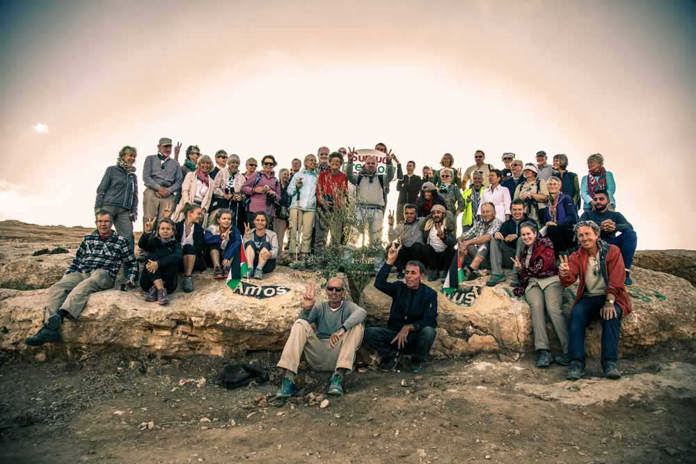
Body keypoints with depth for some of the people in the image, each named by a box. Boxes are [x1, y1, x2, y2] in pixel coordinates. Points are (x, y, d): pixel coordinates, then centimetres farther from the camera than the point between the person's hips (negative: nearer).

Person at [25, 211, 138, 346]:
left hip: (103, 275, -4)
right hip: (80, 273, 4)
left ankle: (60, 315, -58)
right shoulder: (88, 239, 23)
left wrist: (131, 279, 3)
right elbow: (76, 260, 26)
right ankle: (49, 328, -39)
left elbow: (131, 263, 18)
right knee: (56, 288, -25)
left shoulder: (121, 241, 13)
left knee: (84, 286, -38)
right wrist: (66, 277, 14)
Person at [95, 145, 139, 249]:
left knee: (128, 235, -8)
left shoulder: (133, 175, 20)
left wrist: (134, 211, 8)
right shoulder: (112, 170, 7)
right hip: (108, 206, -3)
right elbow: (101, 189, 3)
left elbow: (135, 195, 20)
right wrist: (98, 207, -6)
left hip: (124, 210, 4)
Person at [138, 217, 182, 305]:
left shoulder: (175, 244, 2)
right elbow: (141, 245, -16)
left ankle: (154, 289, -23)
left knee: (173, 262, -22)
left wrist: (158, 263, -34)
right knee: (152, 256, -20)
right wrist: (147, 232, -34)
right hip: (149, 281, 1)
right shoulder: (152, 241, 7)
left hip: (167, 280, -1)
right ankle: (161, 290, -34)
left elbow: (177, 257, -20)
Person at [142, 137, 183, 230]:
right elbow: (146, 177, 4)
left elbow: (179, 181, 12)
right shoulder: (150, 159, 17)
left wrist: (169, 190, -6)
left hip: (168, 195, 1)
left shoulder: (175, 163, 23)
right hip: (152, 192, -1)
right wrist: (159, 188, -9)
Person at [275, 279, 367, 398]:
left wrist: (342, 329, -39)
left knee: (357, 326, -21)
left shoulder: (348, 306, 4)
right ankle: (288, 379, -29)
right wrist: (306, 309, -29)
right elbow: (305, 322, -7)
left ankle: (338, 376, -32)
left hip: (338, 356, -2)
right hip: (317, 356, 2)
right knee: (300, 324, -16)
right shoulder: (320, 307, 12)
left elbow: (361, 312, -22)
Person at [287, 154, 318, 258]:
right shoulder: (298, 175, 16)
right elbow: (289, 191, 13)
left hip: (310, 208, 1)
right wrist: (296, 186, -5)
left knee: (307, 232, -6)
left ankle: (304, 254, -2)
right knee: (295, 230, -7)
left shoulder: (317, 177, 19)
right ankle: (294, 253, -5)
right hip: (297, 206, -1)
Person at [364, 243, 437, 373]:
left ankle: (418, 361, -4)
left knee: (428, 331, -34)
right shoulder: (399, 288, 2)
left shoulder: (429, 294, -5)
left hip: (415, 337, -1)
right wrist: (390, 261, -22)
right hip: (395, 335, 2)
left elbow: (430, 321, -15)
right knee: (369, 333, -23)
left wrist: (408, 327, -28)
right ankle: (391, 355, 3)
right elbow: (379, 283, -16)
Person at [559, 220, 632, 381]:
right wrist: (564, 274, -34)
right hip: (588, 298, 2)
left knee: (611, 315, -32)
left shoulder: (612, 251, 1)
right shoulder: (576, 256, 6)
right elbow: (569, 280, -8)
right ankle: (576, 363, -29)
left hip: (611, 296, -1)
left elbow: (616, 280, -8)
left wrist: (609, 302, -20)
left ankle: (610, 363, -27)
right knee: (576, 313, -28)